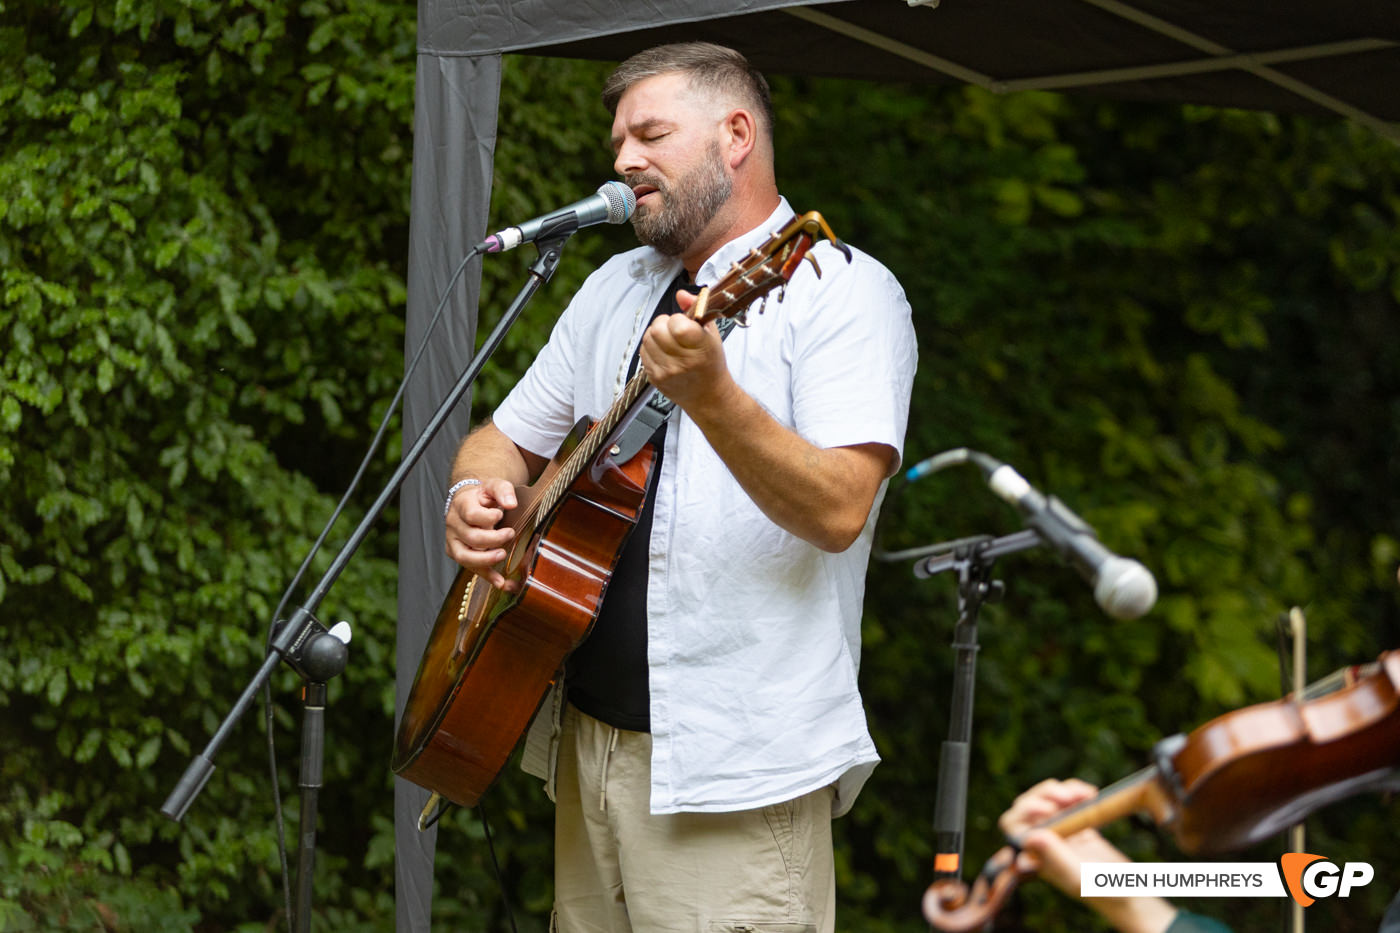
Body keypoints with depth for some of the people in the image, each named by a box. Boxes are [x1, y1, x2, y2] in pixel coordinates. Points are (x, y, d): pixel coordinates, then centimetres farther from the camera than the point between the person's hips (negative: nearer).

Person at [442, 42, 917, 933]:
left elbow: (839, 511, -20)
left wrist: (709, 394, -34)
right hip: (585, 737, 7)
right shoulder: (617, 287, 17)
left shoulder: (844, 292, -7)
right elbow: (504, 440, 22)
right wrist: (475, 498, -1)